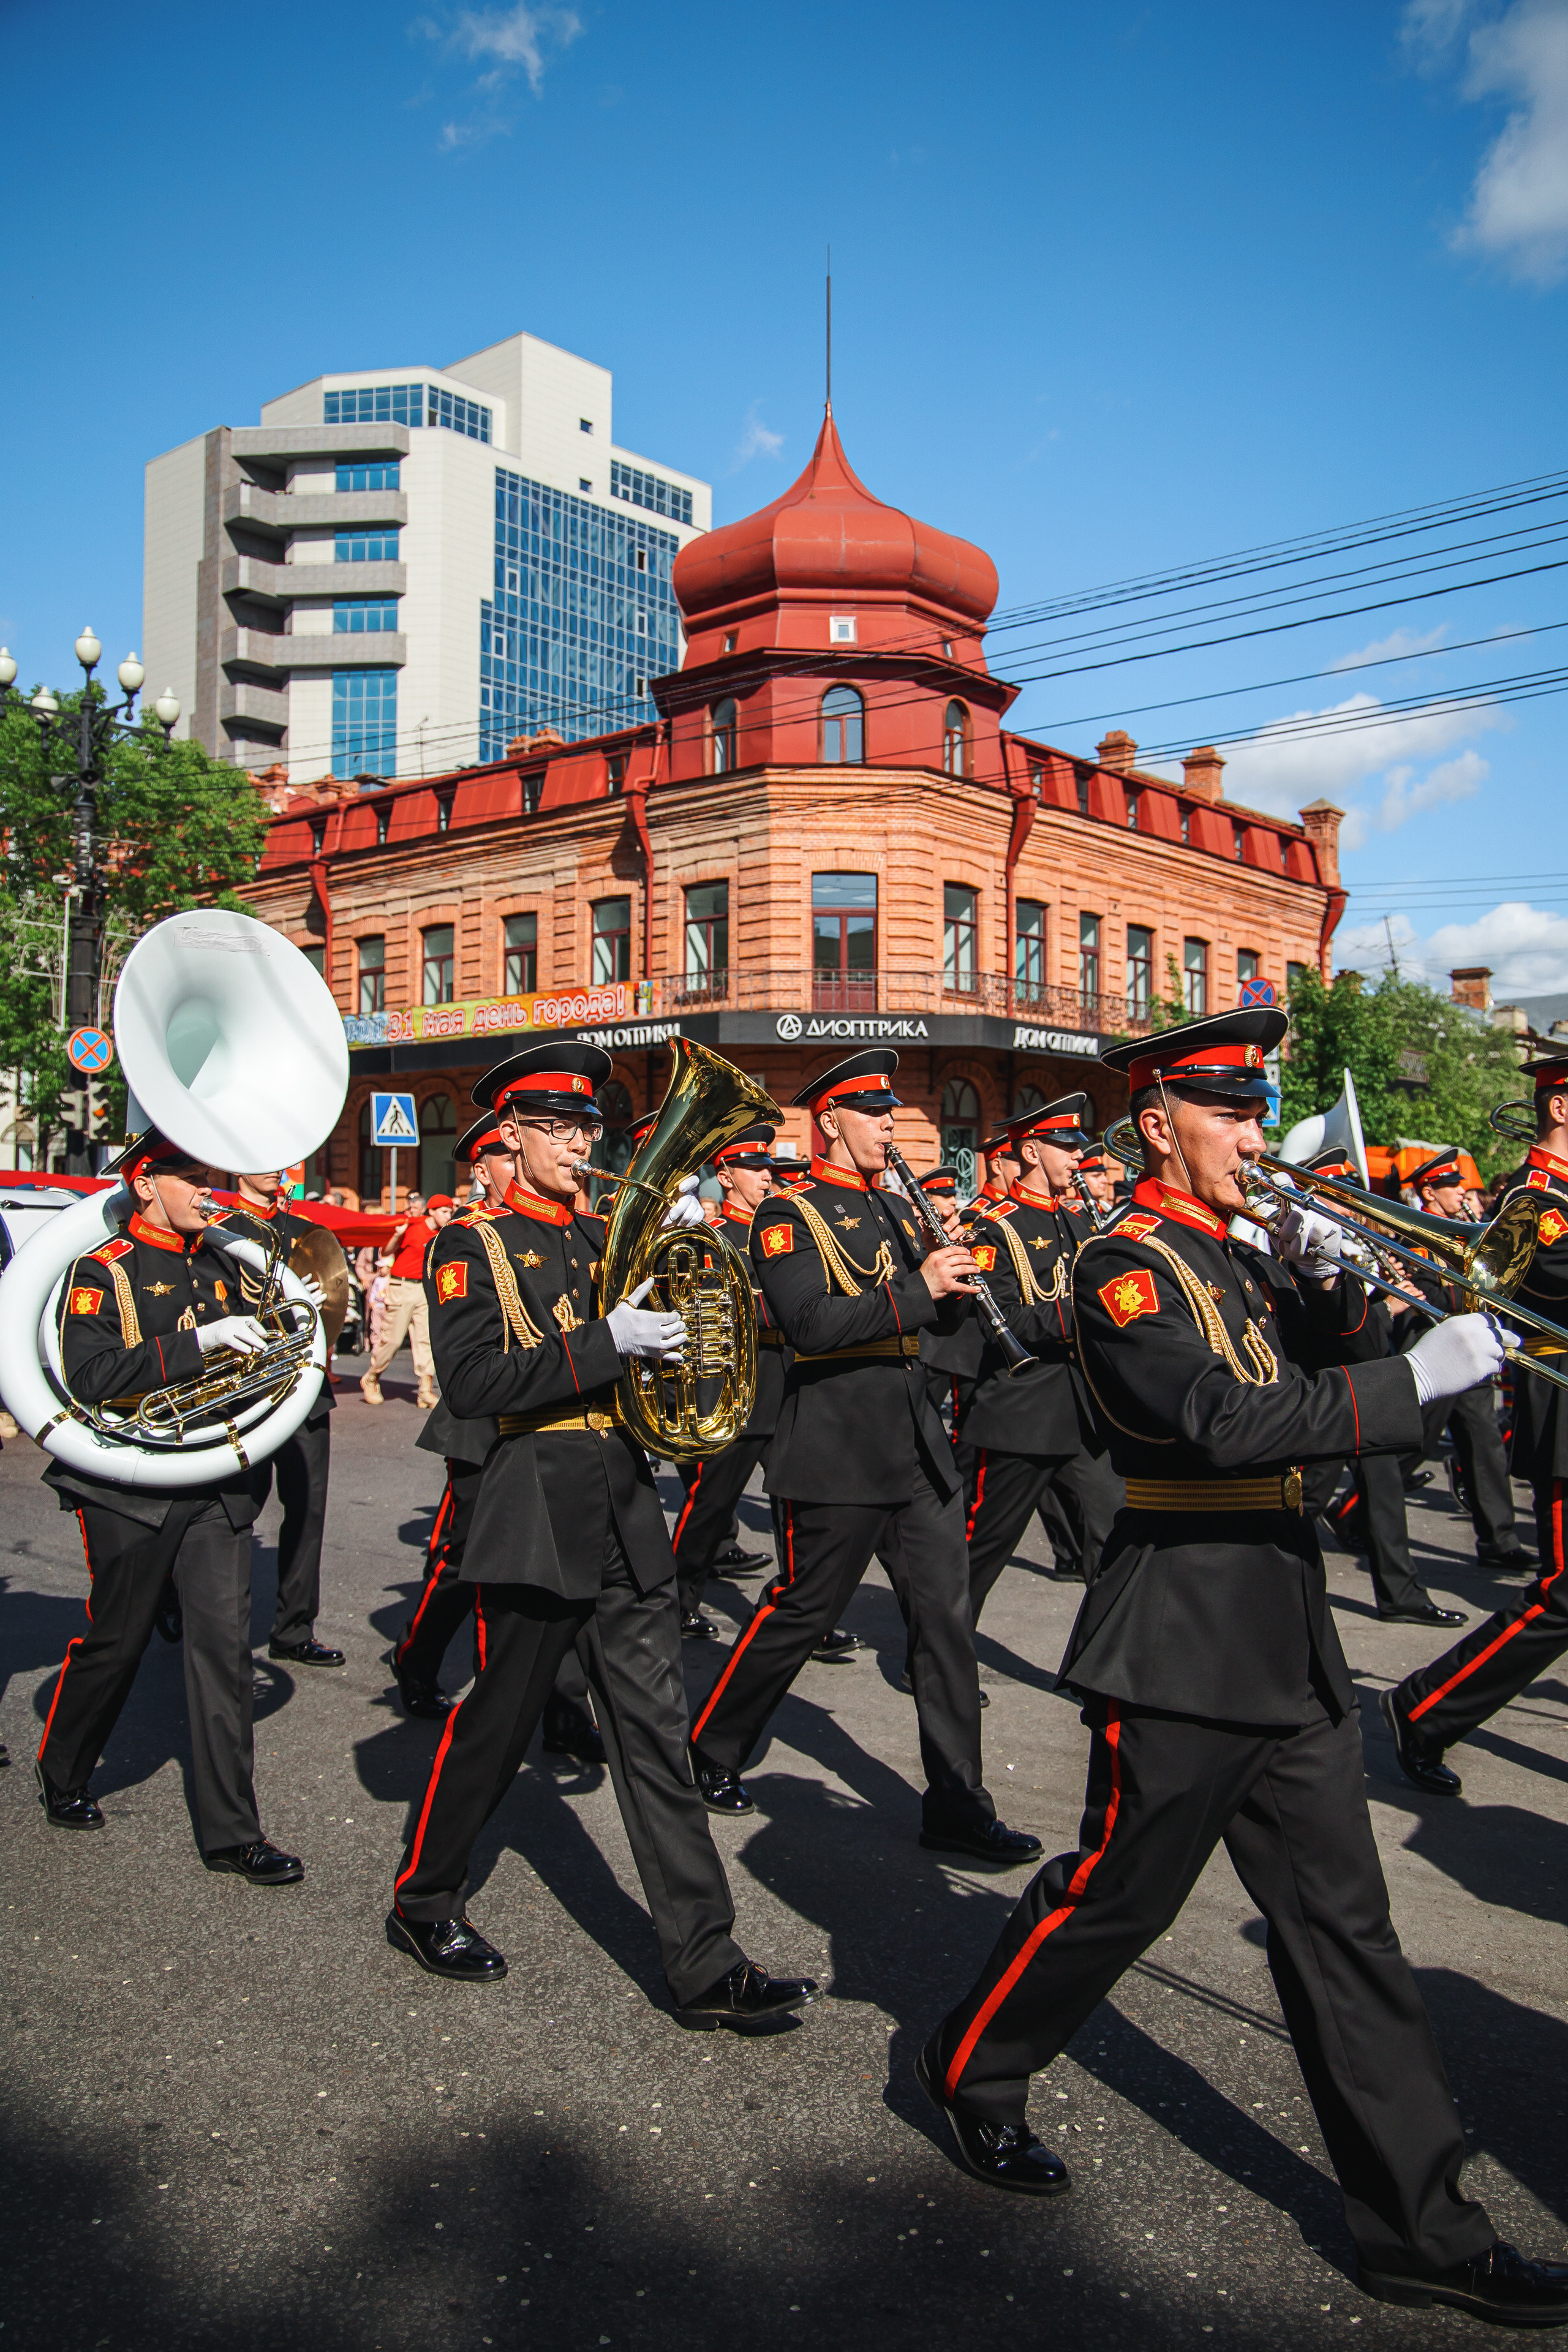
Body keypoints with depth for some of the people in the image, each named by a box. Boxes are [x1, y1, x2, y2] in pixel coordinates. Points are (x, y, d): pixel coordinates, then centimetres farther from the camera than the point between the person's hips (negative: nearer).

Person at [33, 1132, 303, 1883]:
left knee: (225, 1645, 1)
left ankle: (231, 1833, 8)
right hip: (131, 1492, -4)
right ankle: (62, 1781, 38)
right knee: (115, 1643, 11)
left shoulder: (221, 1263, 10)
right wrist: (196, 1343, -27)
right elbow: (88, 1378, -21)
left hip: (217, 1488, 4)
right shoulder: (101, 1271, -8)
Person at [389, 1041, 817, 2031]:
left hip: (628, 1509, 5)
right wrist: (607, 1344, -23)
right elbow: (470, 1383, -16)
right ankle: (424, 1902, 33)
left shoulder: (608, 1239, 13)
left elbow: (675, 1332, 10)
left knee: (658, 1736, 5)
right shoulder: (473, 1245, -4)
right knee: (497, 1722, 9)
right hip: (537, 1511, -5)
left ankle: (707, 1967, 10)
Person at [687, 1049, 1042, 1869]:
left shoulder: (897, 1212, 16)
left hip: (918, 1445, 7)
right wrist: (917, 1288, -23)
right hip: (838, 1452, -7)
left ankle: (956, 1803, 14)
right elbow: (811, 1323, -21)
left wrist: (955, 1274, -5)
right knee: (799, 1614, 5)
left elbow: (944, 1311, 16)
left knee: (946, 1616, 5)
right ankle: (710, 1752, 26)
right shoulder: (789, 1218, -7)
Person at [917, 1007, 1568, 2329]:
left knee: (1343, 1925, 12)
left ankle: (1423, 2230, 22)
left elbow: (1315, 1386, 12)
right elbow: (1223, 1423, -26)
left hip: (1291, 1647, 8)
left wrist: (1326, 1287, -5)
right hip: (1187, 1648, -8)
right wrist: (1417, 1380, -28)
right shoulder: (1128, 1267, -14)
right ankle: (974, 2072, 32)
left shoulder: (1238, 1261, 13)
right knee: (1117, 1896, 7)